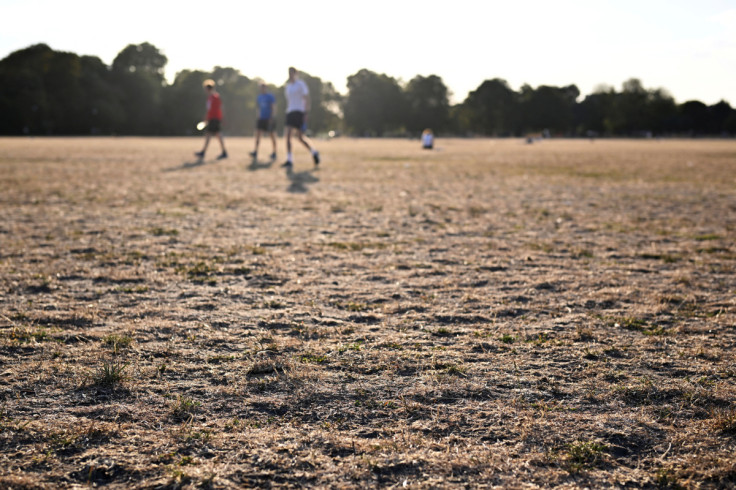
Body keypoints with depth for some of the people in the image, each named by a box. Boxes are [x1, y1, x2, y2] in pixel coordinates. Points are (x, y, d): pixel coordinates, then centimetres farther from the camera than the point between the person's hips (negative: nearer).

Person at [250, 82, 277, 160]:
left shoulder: (271, 96, -6)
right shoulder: (259, 96, 13)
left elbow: (274, 107, -10)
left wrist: (271, 117, -17)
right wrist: (258, 116, 16)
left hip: (269, 118, -6)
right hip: (261, 118, 6)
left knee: (272, 135, 1)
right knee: (257, 133, -6)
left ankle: (274, 152, 9)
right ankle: (255, 151, -8)